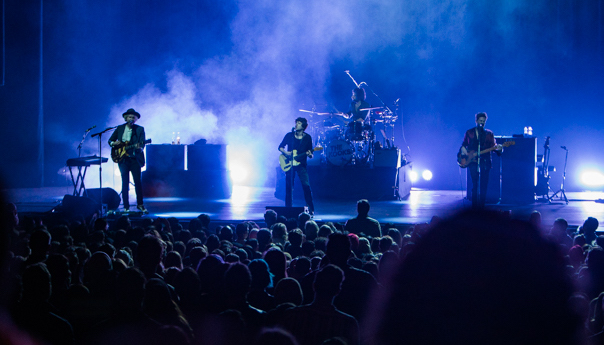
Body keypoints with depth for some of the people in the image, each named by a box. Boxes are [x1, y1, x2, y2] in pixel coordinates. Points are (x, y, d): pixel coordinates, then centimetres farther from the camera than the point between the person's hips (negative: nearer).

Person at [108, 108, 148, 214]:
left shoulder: (140, 129, 4)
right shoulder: (120, 128, 9)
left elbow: (142, 143, -6)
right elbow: (110, 141, 15)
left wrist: (139, 147, -28)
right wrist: (114, 143, -8)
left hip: (135, 158, -1)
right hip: (123, 158, 1)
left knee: (138, 181, -5)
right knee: (125, 182, 1)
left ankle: (140, 204, 9)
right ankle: (126, 207, 6)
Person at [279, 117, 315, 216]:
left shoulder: (307, 137, 1)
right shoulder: (289, 135, 3)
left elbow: (311, 155, 3)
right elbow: (280, 147, 11)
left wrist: (309, 154, -20)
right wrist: (286, 153, -8)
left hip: (301, 164, -1)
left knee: (306, 186, -12)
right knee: (289, 187, 1)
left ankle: (311, 209, -6)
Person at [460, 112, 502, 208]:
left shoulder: (489, 134, 11)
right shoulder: (469, 132, 13)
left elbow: (493, 146, 6)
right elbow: (464, 144, 20)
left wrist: (497, 148, -16)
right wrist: (463, 148, -2)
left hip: (485, 161, 1)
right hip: (472, 160, -1)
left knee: (484, 184, -5)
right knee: (474, 183, -9)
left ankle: (481, 204, 2)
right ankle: (475, 205, -5)